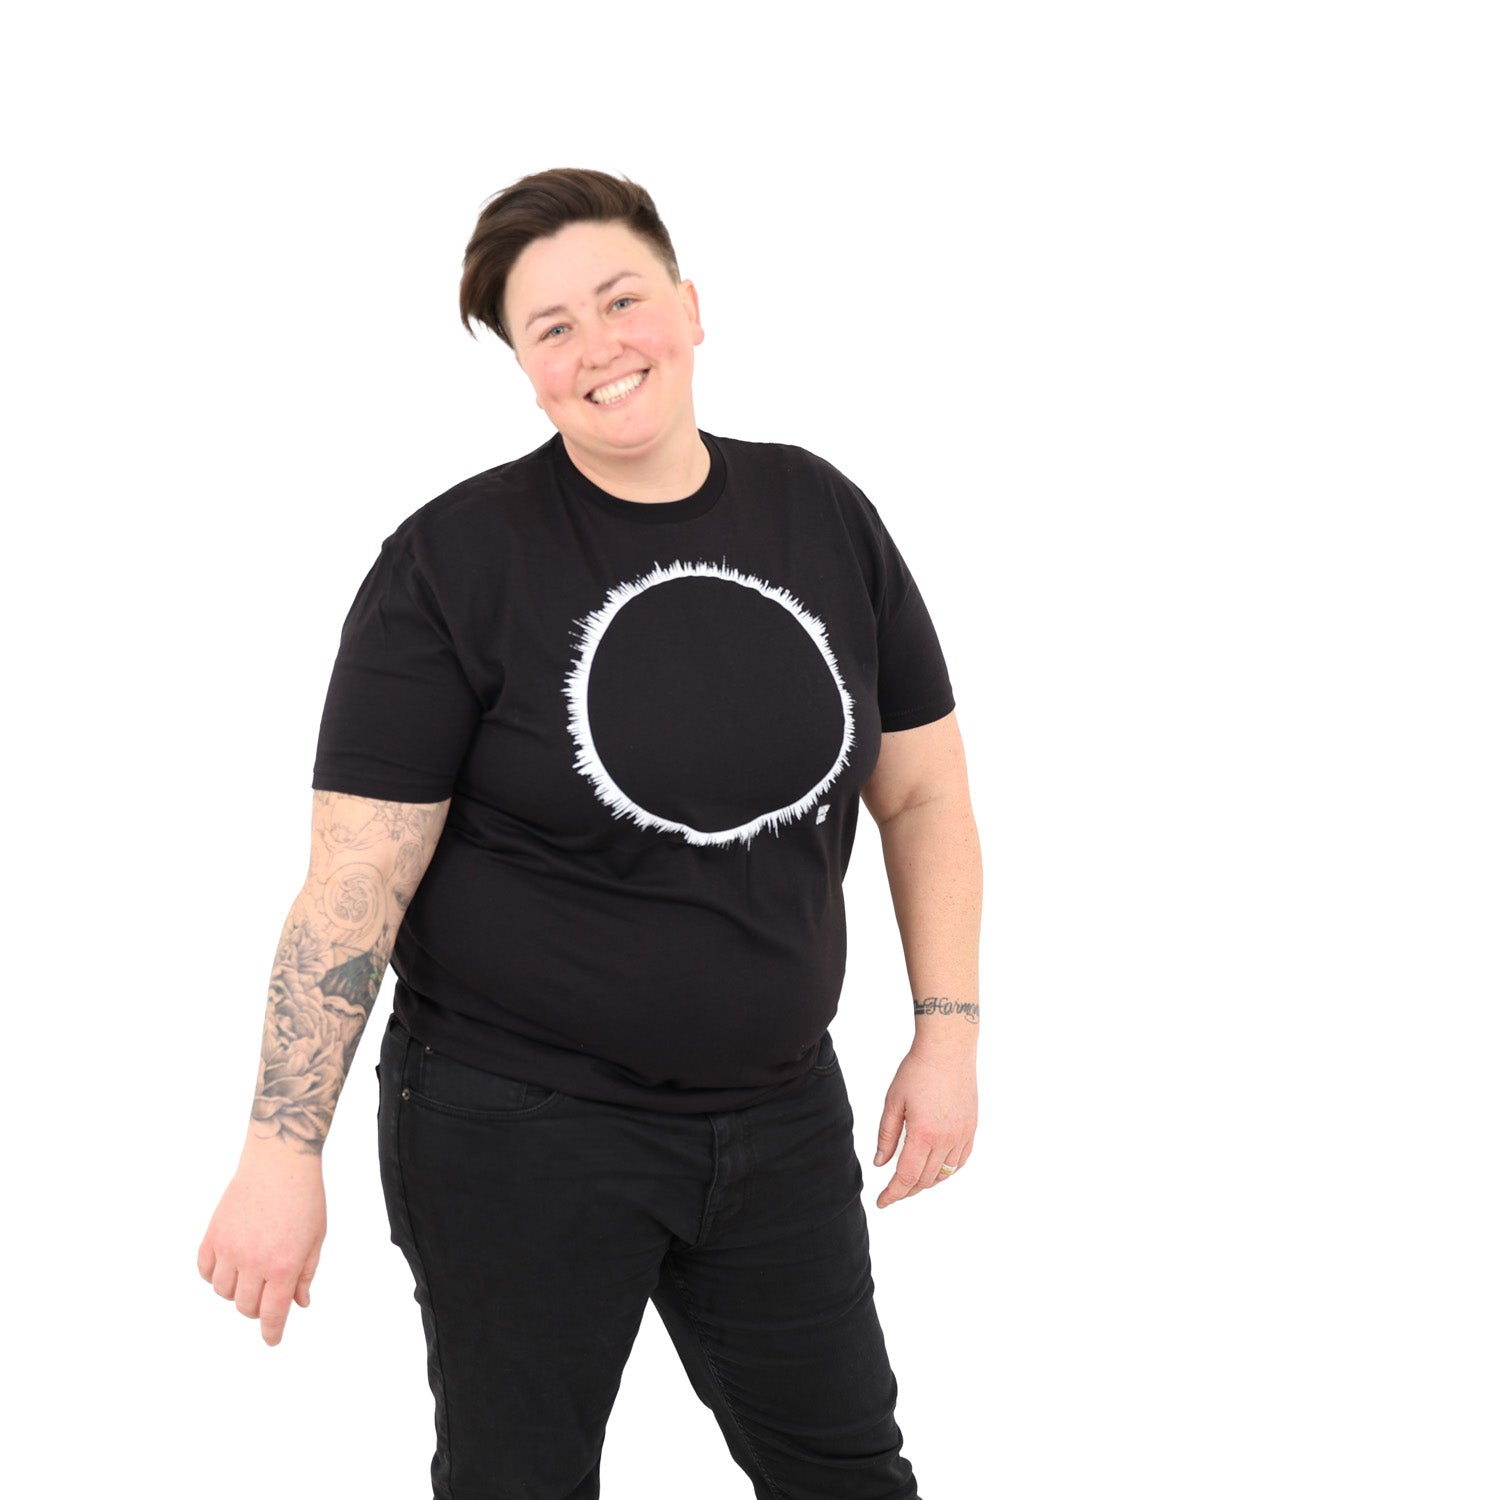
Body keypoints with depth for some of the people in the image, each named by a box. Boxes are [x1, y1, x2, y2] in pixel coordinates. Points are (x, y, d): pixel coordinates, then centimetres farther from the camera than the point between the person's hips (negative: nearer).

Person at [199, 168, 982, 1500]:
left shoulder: (823, 517, 0)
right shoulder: (456, 562, -12)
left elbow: (923, 792, 7)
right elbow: (355, 878, -13)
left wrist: (948, 1033, 2)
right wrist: (283, 1151, -14)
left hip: (782, 1113, 4)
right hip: (519, 1131, -3)